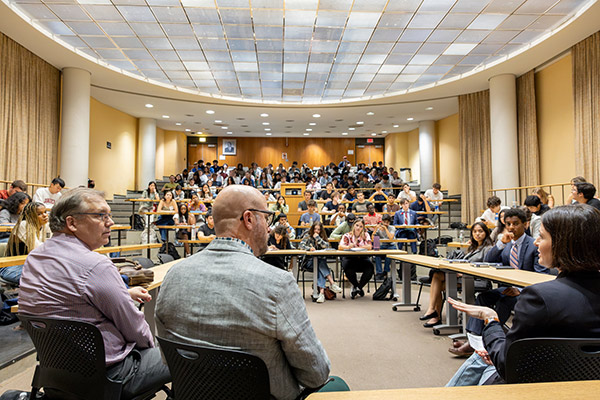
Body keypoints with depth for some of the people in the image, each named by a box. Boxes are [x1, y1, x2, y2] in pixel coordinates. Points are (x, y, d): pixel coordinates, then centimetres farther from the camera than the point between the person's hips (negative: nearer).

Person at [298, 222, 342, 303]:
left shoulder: (323, 237, 13)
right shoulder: (308, 236, 6)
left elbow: (326, 246, -7)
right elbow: (301, 245, -10)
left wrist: (317, 238, -9)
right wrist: (309, 248, -29)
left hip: (320, 260, 2)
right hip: (309, 261, -2)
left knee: (320, 269, -32)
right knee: (320, 265, -34)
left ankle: (322, 292, -44)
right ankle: (332, 283, -41)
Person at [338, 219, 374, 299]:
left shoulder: (366, 235, 5)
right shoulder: (347, 235, 1)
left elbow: (369, 246, -12)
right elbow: (340, 246, -15)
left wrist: (357, 247, -26)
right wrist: (348, 247, -38)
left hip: (362, 258, 2)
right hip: (349, 258, -1)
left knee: (370, 267, -28)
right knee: (348, 270, -33)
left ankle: (357, 287, -4)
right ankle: (357, 286, 0)